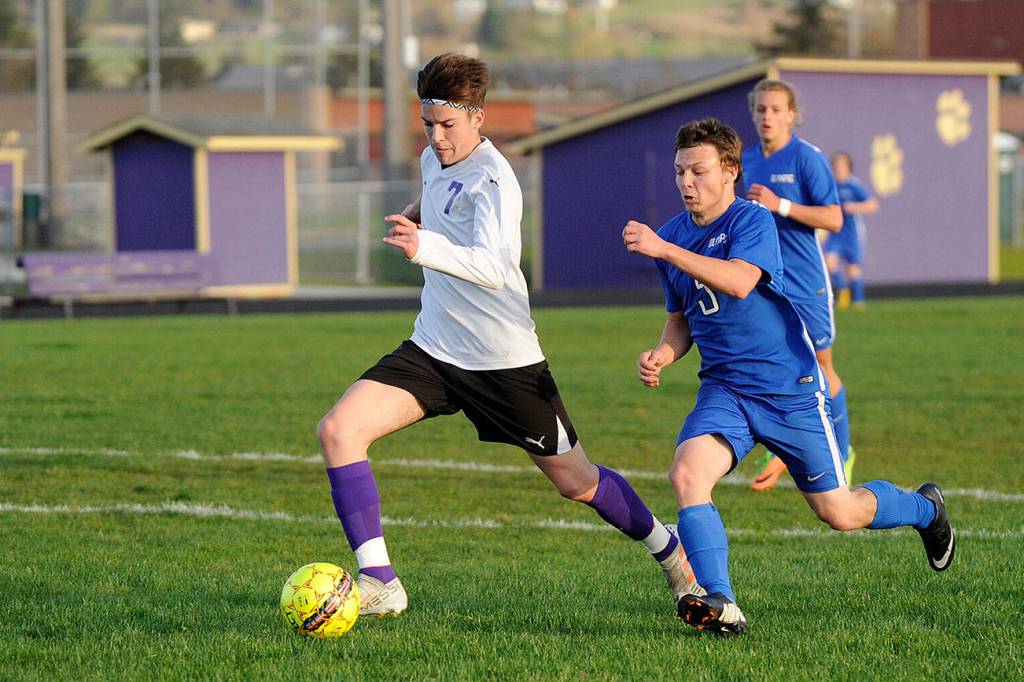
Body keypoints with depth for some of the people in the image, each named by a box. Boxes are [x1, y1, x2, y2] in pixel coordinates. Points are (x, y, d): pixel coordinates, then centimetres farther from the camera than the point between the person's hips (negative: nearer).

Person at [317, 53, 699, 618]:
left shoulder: (491, 179, -21)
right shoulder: (434, 160, 5)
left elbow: (495, 267, -40)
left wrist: (425, 248, -55)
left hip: (504, 361, -7)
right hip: (432, 352, 7)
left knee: (577, 484, 8)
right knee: (337, 431, -16)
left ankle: (670, 552, 36)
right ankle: (378, 582, -15)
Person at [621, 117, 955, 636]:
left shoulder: (752, 221, -14)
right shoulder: (672, 235, 6)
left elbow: (739, 282, -35)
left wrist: (664, 250, -40)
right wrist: (660, 357, -3)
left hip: (789, 387, -5)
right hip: (723, 390, 5)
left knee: (838, 513, 6)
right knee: (686, 474, -26)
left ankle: (924, 508, 38)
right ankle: (718, 605, -27)